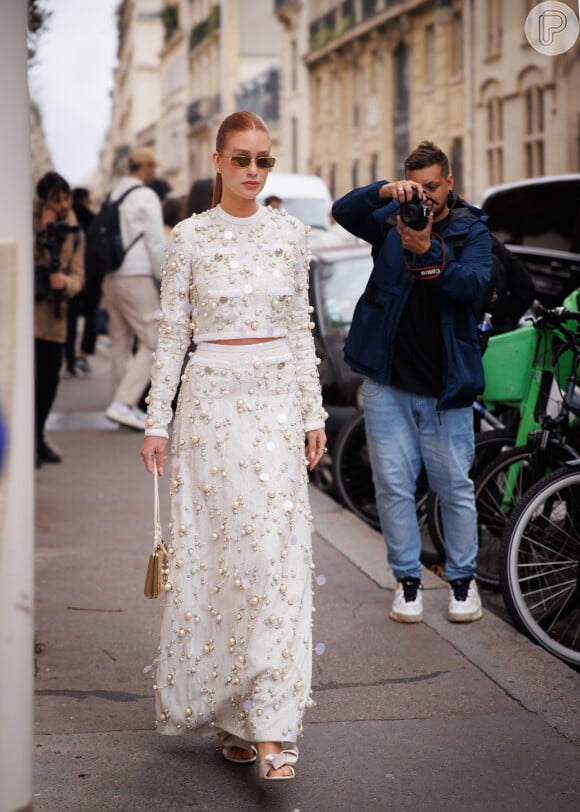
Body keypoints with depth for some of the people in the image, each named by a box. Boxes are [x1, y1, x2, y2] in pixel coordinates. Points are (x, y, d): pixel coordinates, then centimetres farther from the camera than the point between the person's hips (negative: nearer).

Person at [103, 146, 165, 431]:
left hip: (111, 277, 8)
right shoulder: (145, 196, -7)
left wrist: (105, 279, 17)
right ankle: (123, 403, -15)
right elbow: (156, 242, -10)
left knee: (120, 342, 12)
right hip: (137, 278, -8)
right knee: (151, 343, -5)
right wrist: (162, 277, -1)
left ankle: (124, 405, 15)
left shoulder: (113, 195, 14)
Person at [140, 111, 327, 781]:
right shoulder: (190, 237, 0)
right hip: (212, 399, -1)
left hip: (277, 399, 2)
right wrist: (157, 421, -2)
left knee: (278, 549, -7)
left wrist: (314, 413, 7)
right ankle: (223, 713, 16)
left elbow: (300, 328, 11)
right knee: (212, 551, 0)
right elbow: (172, 333, 1)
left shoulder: (289, 234, 7)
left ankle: (272, 725, -6)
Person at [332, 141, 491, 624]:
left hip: (445, 384, -1)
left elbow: (472, 285, -13)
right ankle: (408, 580, 17)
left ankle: (463, 580, 20)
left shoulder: (472, 231, 3)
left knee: (455, 486, 4)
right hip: (389, 380, 2)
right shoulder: (393, 220, 7)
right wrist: (385, 192, -23)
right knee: (393, 484, 4)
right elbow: (343, 212, -8)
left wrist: (427, 252, -27)